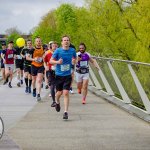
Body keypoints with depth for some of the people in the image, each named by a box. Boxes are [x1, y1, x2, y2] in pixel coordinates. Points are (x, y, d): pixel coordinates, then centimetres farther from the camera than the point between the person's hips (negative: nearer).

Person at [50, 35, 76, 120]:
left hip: (68, 75, 0)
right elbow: (51, 60, -5)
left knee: (66, 93, -10)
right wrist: (57, 62, -22)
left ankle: (66, 112, -8)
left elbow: (75, 58, 20)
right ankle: (57, 102, 47)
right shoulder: (58, 51, -7)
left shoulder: (72, 50, 0)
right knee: (60, 92, 12)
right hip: (59, 75, 0)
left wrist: (74, 60, 1)